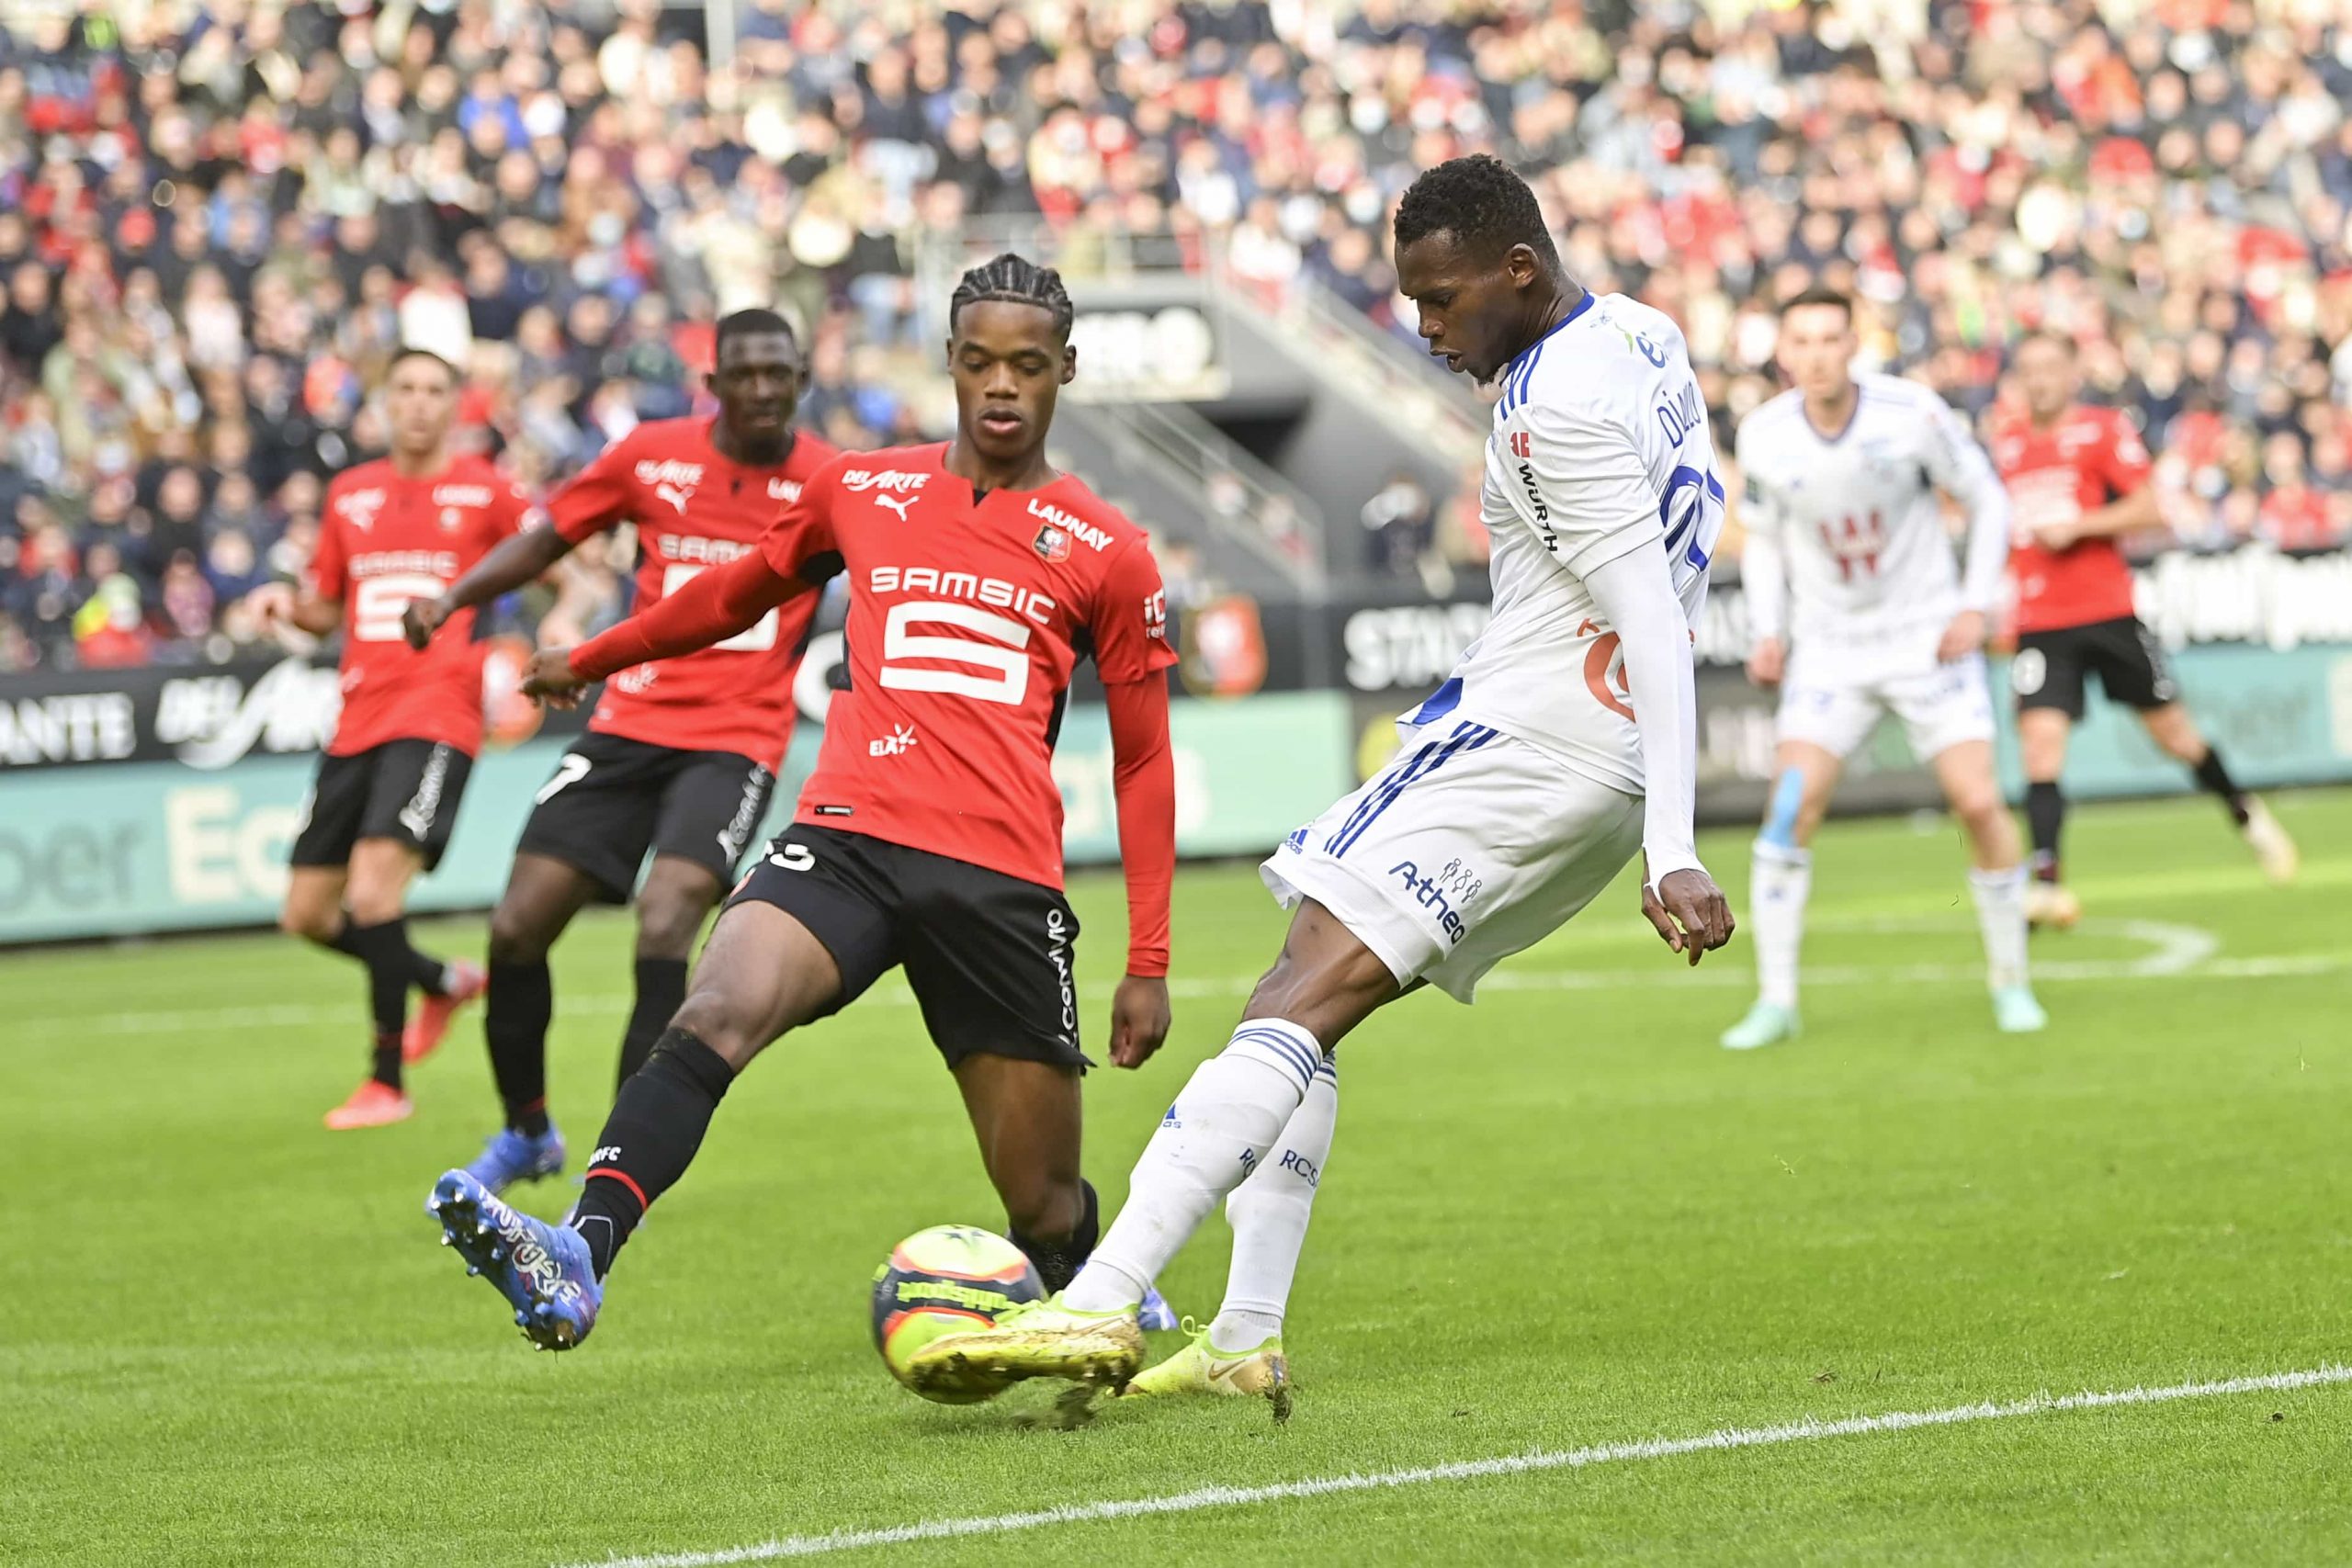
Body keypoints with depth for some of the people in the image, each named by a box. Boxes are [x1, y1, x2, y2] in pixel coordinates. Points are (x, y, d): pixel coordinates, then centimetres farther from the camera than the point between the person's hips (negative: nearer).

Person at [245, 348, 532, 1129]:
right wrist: (288, 604, 1)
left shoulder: (486, 492, 0)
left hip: (437, 718, -6)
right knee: (307, 913, 7)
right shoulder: (350, 495, 13)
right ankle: (444, 982, 33)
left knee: (373, 887, -22)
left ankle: (387, 1080, -9)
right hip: (357, 720, 6)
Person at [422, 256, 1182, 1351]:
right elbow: (743, 591, 34)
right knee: (717, 1013, -31)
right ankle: (575, 1264, -48)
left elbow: (1143, 760, 14)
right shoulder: (861, 491, 15)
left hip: (1004, 877, 0)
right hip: (849, 836, 1)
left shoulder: (1105, 552, 10)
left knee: (1046, 1209, 1)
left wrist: (1148, 963, 9)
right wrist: (593, 658, 44)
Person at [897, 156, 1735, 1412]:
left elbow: (1652, 616, -23)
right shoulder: (1641, 336, 14)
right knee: (1302, 1006, 11)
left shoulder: (1559, 402, -17)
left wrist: (1673, 849, -29)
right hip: (1601, 764, 10)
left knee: (1298, 1007, -18)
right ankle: (1245, 1340, 5)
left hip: (1530, 738, -10)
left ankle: (1099, 1307, -27)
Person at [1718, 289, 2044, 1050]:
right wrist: (1768, 632, -3)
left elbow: (1987, 500, -1)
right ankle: (1775, 1001, -8)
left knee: (1979, 802, -11)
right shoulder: (1763, 437, -8)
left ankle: (2009, 980, 10)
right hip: (1828, 647, 1)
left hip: (1929, 637, -1)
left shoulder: (1913, 415, -15)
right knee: (1791, 806, -15)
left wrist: (1976, 604, -9)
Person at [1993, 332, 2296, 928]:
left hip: (2108, 614, -3)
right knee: (2041, 742, -15)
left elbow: (2149, 508, -10)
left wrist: (2077, 526, -18)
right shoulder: (2006, 438, 11)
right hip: (2040, 625, 3)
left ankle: (2247, 815, 35)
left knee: (2174, 733, 9)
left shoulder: (2103, 429, -3)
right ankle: (2047, 883, -21)